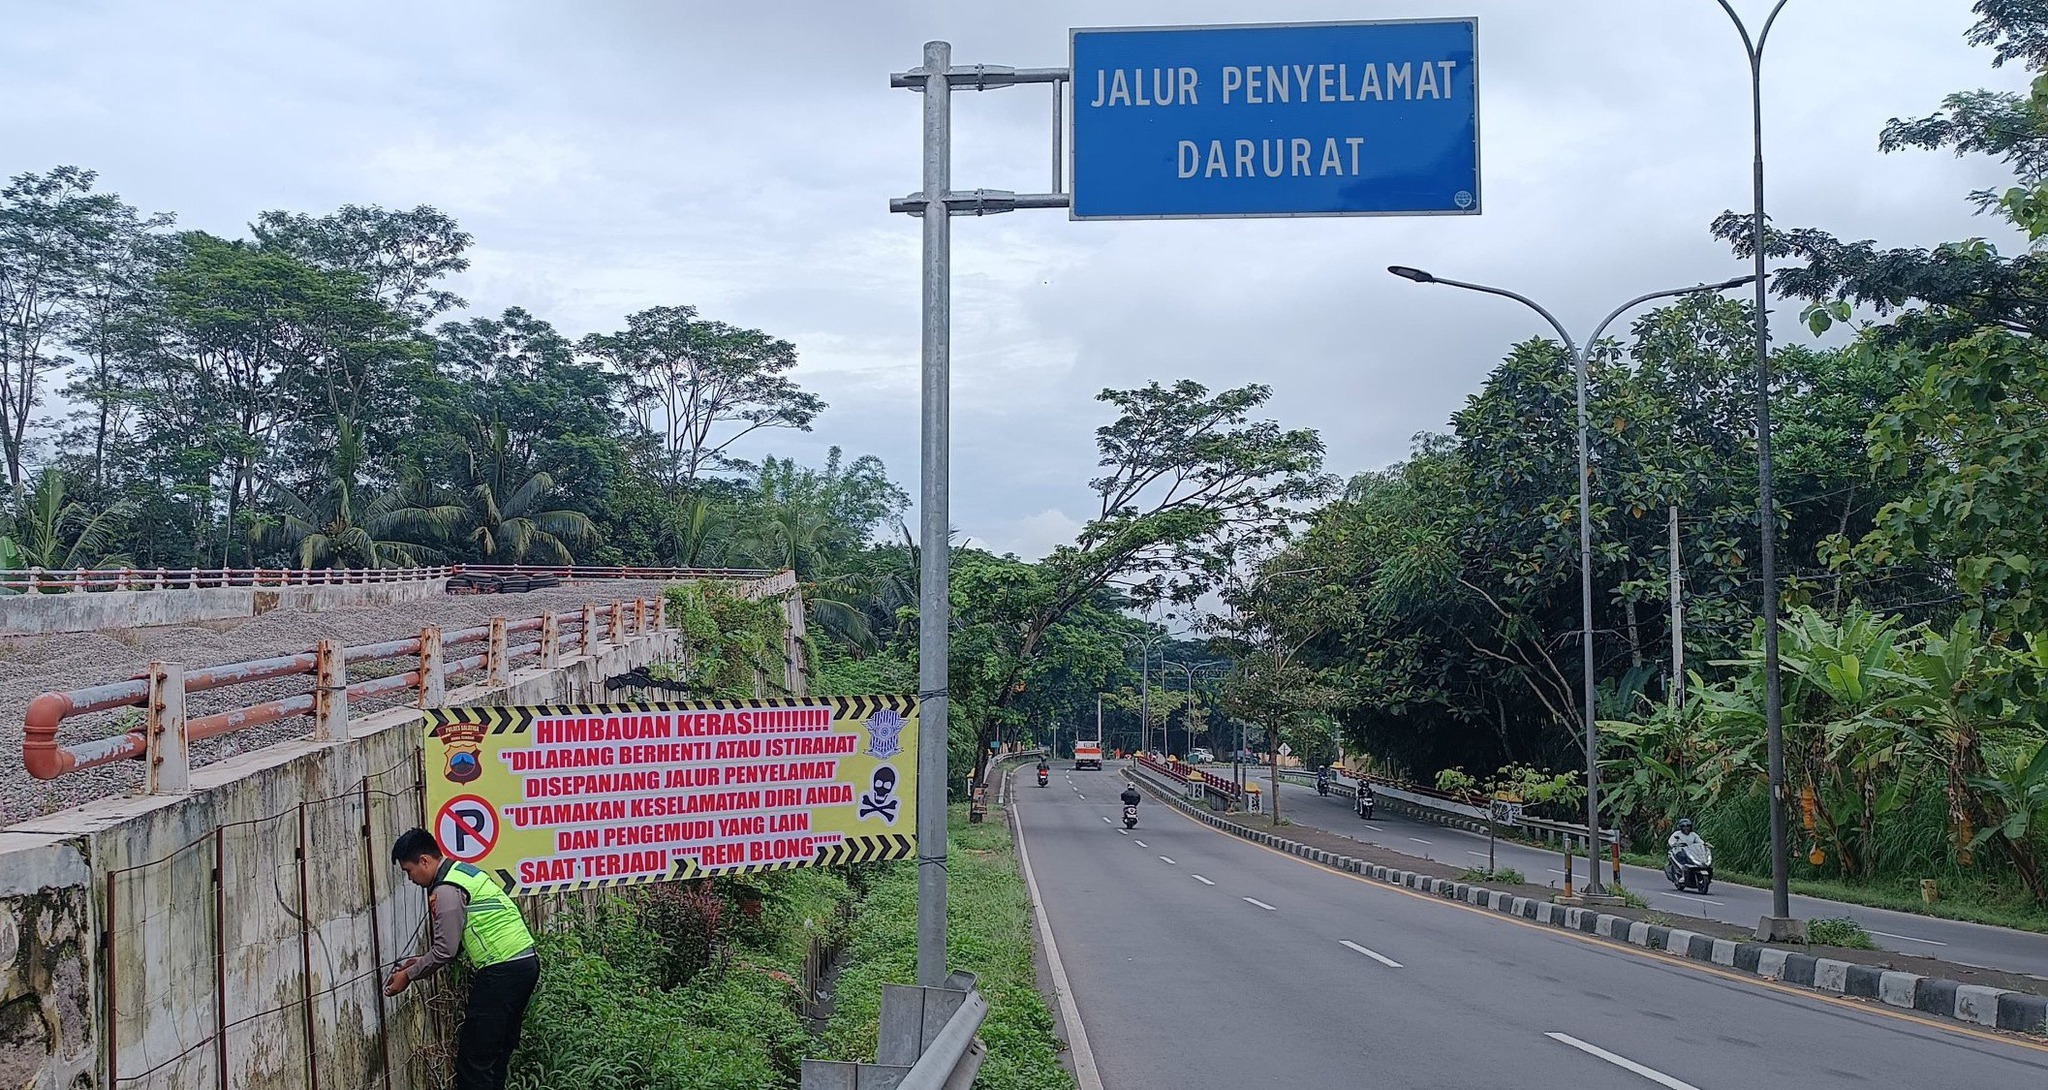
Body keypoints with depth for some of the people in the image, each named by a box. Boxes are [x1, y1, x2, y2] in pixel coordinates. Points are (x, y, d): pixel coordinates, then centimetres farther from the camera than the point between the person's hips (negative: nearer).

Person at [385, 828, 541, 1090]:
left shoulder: (447, 890, -12)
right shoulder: (460, 871, 18)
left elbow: (445, 950, -12)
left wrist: (409, 975, 1)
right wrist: (422, 961, 21)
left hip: (502, 970, -10)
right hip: (525, 962, 10)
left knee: (474, 1057, -4)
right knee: (497, 1052, 15)